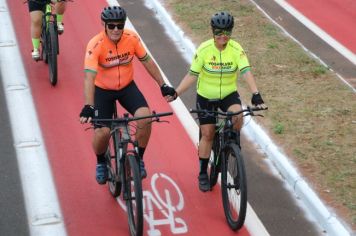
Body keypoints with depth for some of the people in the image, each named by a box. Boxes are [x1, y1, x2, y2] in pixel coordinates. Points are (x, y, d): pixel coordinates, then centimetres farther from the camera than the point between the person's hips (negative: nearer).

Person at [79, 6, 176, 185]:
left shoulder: (132, 38, -16)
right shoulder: (95, 45, -26)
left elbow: (147, 62, 0)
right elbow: (89, 77, -34)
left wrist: (163, 86, -1)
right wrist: (88, 107, -46)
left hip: (127, 87, 2)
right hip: (103, 90, -2)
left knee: (145, 116, -23)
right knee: (102, 132, -16)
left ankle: (139, 159, 1)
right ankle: (101, 163, 18)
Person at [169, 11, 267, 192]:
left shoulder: (236, 49, -17)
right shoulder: (204, 49, -17)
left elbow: (246, 72, -26)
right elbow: (192, 75, -14)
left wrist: (256, 94, -41)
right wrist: (176, 92, -25)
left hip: (229, 94, 0)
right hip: (205, 97, 0)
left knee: (237, 115, -30)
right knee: (207, 134, 2)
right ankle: (203, 174, 19)